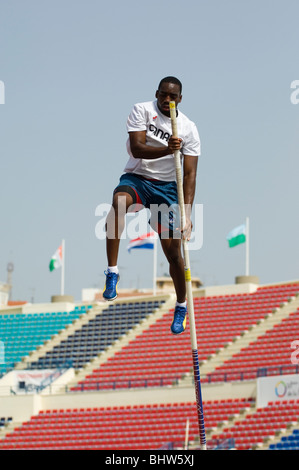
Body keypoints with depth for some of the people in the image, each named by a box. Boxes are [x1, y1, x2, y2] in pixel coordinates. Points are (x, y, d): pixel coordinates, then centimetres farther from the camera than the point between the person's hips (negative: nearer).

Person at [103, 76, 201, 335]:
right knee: (120, 200, -37)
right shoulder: (142, 111, -7)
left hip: (167, 187, 1)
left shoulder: (189, 129, -5)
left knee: (173, 250, -3)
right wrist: (166, 149, -37)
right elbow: (136, 149, -19)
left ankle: (181, 307, 20)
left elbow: (189, 173, -8)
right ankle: (112, 272, -34)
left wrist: (187, 214, -18)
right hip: (136, 178, -1)